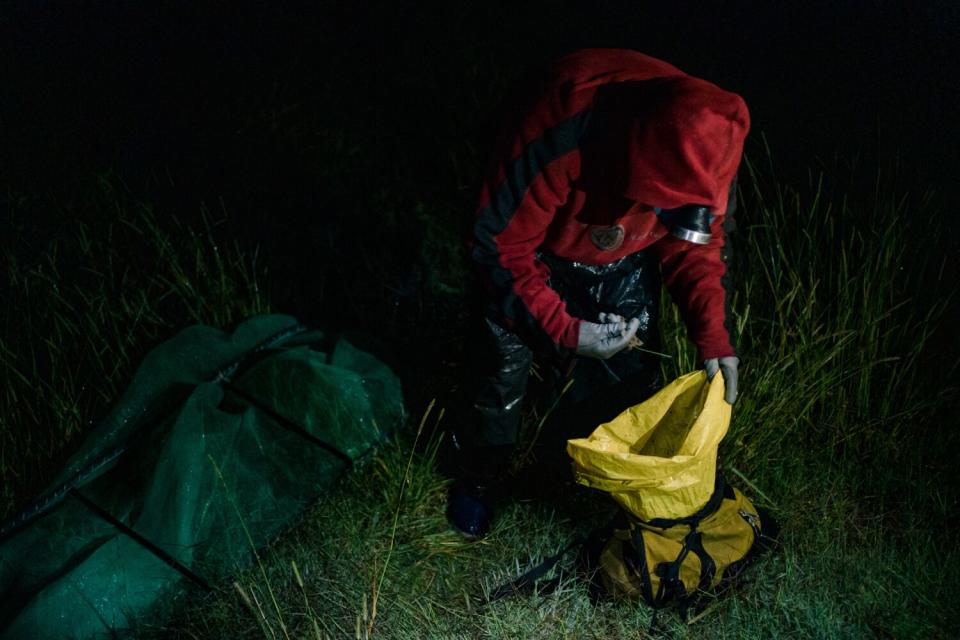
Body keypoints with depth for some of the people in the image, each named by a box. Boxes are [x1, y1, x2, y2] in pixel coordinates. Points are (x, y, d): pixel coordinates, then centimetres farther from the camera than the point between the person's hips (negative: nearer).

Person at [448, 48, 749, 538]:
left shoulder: (702, 146, -29)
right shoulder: (557, 136, -43)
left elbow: (698, 243, -9)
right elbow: (498, 246, -30)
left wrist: (712, 331, -22)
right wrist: (565, 330, -35)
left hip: (623, 262, 3)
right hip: (530, 252, -3)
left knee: (631, 381, 6)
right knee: (503, 375, 7)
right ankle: (476, 481, 36)